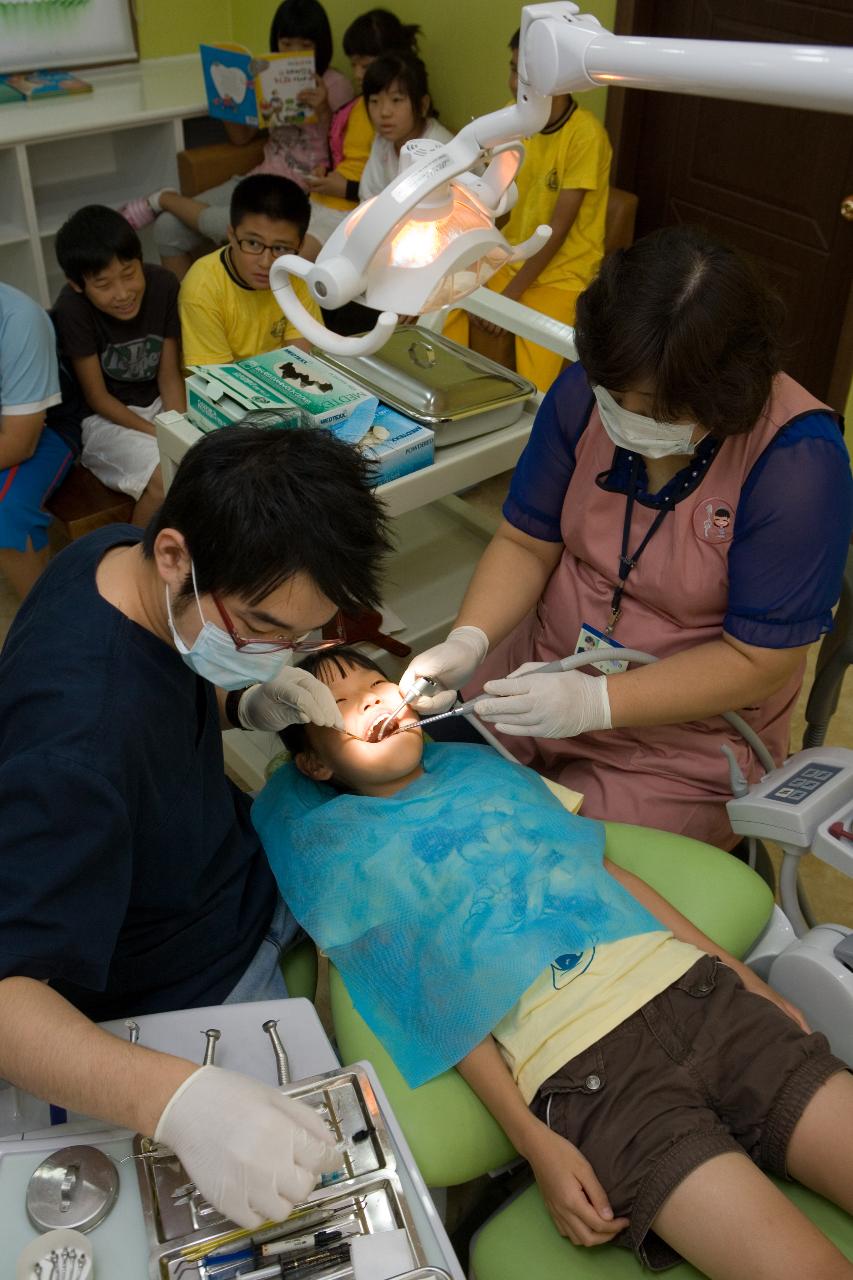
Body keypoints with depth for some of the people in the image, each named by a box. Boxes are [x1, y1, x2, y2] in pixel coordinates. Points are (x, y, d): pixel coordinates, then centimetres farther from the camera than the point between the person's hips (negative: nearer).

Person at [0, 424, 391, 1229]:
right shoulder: (77, 740, -39)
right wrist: (178, 1099, -52)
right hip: (188, 994, -8)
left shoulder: (120, 554, -14)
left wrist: (251, 702, -14)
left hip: (237, 868, 8)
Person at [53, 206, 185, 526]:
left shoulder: (163, 285, -12)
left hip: (159, 404, 4)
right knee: (166, 479, -29)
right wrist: (161, 435, -22)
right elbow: (97, 398, -14)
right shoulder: (72, 309, -22)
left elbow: (169, 375, -4)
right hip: (105, 417, -4)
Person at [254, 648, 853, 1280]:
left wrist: (750, 978, 13)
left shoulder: (485, 765, 21)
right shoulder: (333, 840, 7)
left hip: (698, 988, 5)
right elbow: (430, 996, -1)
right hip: (580, 1066, -5)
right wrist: (533, 1140, -10)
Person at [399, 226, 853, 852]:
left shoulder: (799, 462, -24)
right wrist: (467, 641, -20)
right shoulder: (584, 393, -11)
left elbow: (758, 660, -20)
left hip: (686, 738, -4)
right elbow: (526, 544, -1)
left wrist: (596, 702, -29)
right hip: (544, 666, 5)